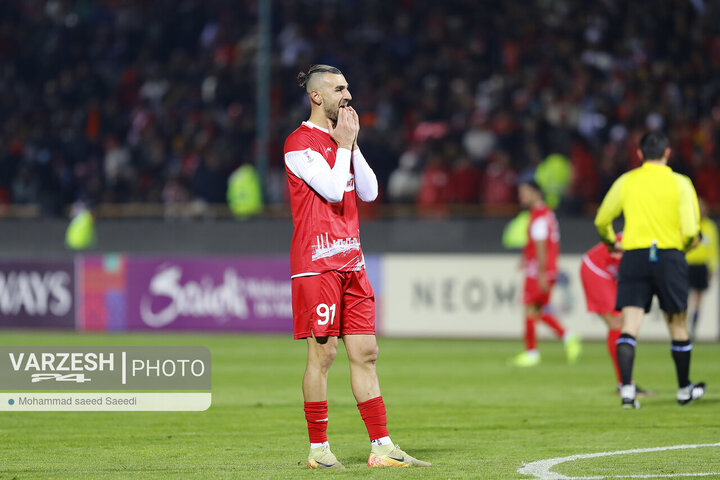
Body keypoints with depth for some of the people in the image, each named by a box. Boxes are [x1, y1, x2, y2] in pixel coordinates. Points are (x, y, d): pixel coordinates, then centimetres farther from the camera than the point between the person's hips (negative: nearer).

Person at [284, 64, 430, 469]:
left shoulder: (342, 139, 18)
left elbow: (368, 192, 10)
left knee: (366, 352, 5)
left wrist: (352, 144, 4)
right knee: (323, 353, -5)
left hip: (351, 261, 8)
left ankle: (382, 447, 5)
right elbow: (333, 189, -17)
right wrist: (344, 144, -7)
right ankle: (318, 449, 2)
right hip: (317, 262, -8)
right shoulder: (300, 142, -8)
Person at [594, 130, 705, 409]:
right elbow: (691, 230, -9)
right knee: (677, 324, 13)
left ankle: (627, 388, -19)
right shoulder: (680, 183, -2)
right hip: (669, 256, -1)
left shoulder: (626, 181, 4)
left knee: (629, 326, -3)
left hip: (633, 256, 1)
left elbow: (602, 221, 11)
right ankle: (684, 390, 24)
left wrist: (612, 243, 31)